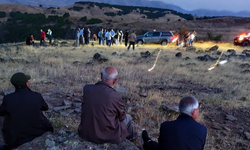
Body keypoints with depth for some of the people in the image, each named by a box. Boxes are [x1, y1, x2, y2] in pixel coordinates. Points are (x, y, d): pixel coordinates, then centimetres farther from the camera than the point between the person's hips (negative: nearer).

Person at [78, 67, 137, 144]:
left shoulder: (87, 88, -12)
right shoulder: (116, 96, -24)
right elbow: (122, 117, -6)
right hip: (107, 136, -4)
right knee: (128, 117, 20)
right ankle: (130, 136, 47)